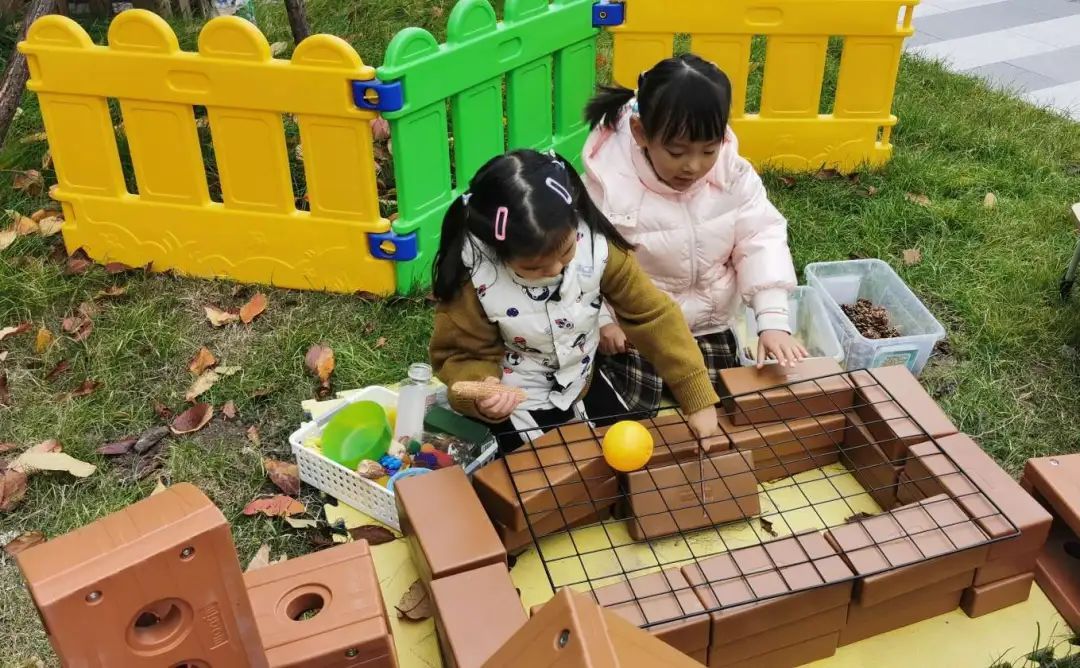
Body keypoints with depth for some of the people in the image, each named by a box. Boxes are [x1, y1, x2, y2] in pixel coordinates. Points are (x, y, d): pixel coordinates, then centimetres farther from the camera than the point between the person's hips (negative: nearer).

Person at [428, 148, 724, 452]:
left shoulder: (595, 245, -23)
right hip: (515, 403, -3)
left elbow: (654, 316, -17)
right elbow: (462, 355, -14)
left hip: (581, 382, 4)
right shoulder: (475, 279, -29)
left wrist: (698, 399, -19)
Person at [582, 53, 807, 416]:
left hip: (709, 322, 3)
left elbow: (761, 242, -15)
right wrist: (601, 318, -17)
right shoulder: (609, 182, -24)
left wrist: (773, 320, -26)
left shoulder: (735, 176, -13)